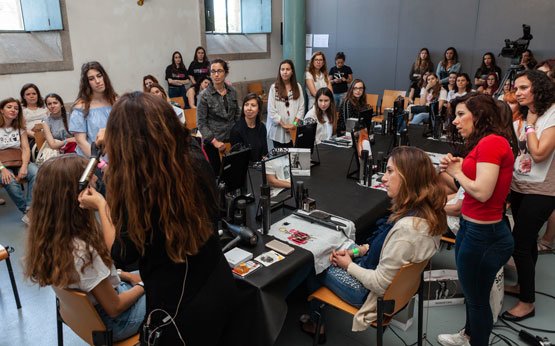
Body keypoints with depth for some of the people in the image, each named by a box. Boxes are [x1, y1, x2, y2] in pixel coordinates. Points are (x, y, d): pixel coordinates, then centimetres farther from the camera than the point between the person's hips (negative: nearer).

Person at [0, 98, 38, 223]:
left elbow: (26, 149, 2)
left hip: (19, 162, 3)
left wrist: (24, 166, -17)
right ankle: (27, 211, -18)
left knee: (37, 174, -30)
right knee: (11, 182, -35)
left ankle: (29, 211, -30)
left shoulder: (19, 128, 12)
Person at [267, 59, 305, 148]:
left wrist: (295, 124, -9)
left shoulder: (298, 87, 6)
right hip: (279, 129, -2)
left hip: (295, 129, 2)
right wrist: (283, 125, -12)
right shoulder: (274, 87, -4)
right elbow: (271, 110, -8)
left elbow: (301, 107, 2)